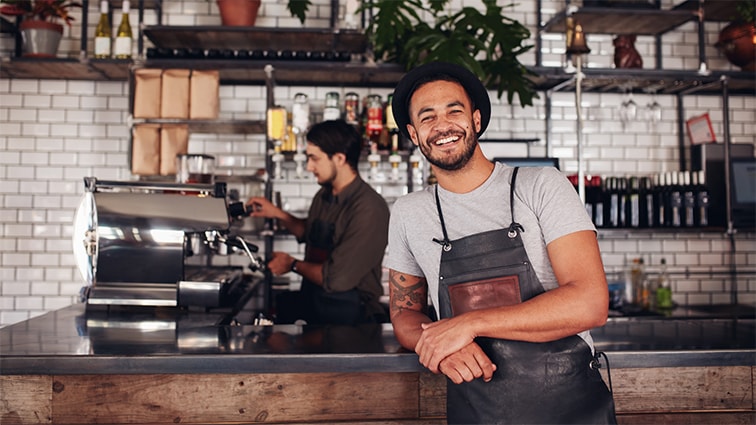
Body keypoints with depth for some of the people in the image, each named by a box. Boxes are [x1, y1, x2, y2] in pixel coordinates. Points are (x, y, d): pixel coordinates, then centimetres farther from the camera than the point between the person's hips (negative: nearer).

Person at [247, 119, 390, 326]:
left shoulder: (369, 209, -21)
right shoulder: (324, 196, 5)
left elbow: (336, 279, -22)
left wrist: (293, 264, -6)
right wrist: (277, 214, 11)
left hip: (348, 316, -7)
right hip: (310, 300, 7)